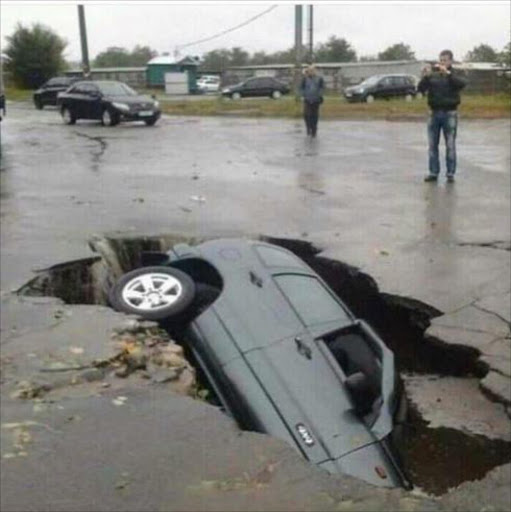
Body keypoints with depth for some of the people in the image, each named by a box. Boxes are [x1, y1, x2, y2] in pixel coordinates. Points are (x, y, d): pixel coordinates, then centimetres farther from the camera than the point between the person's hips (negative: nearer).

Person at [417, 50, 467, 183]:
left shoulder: (455, 74, 3)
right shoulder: (432, 75, 8)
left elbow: (462, 83, -18)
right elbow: (420, 89, -2)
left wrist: (448, 73, -28)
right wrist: (425, 77, -20)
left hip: (449, 113, -3)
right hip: (434, 113, 3)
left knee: (450, 145, -2)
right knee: (432, 145, 3)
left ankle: (450, 173, 3)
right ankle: (433, 172, 10)